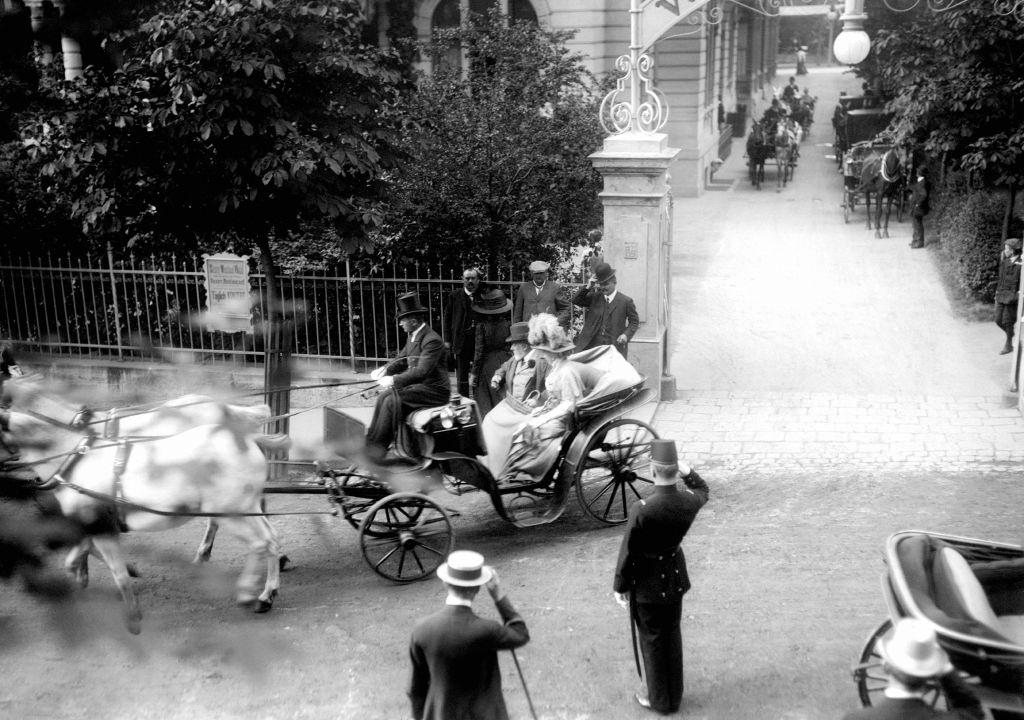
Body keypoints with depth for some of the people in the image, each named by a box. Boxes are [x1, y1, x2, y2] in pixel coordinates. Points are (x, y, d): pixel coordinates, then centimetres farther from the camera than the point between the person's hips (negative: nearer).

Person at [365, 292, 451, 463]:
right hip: (418, 385, 9)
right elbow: (401, 359, 18)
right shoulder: (414, 337, 11)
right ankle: (372, 442, -9)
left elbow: (422, 371, -27)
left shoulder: (432, 340, -19)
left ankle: (377, 447, -15)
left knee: (392, 399, -22)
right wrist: (385, 369, -3)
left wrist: (394, 380, -30)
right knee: (384, 396, -7)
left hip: (434, 390, -9)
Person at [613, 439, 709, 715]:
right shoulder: (689, 502, -17)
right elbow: (702, 490, 11)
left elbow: (628, 553, -20)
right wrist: (687, 471, -2)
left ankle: (658, 698, 33)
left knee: (650, 639, 16)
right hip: (675, 578, 5)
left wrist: (620, 587, -7)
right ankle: (674, 694, 40)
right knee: (672, 635, 23)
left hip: (647, 583, -5)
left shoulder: (641, 510, -32)